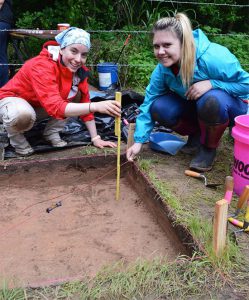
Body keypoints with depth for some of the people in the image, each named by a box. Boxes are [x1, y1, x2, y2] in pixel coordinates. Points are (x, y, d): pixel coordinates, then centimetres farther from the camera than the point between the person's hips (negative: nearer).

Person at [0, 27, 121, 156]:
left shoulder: (78, 69, -14)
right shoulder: (42, 66, -35)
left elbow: (84, 102, -9)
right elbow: (56, 107, -46)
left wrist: (95, 138, -16)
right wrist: (95, 106, -58)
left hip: (38, 106, 6)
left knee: (78, 95, -11)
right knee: (23, 114, -40)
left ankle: (51, 132, 0)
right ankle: (16, 137, -6)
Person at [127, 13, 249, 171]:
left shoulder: (212, 58, -33)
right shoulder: (162, 69, -16)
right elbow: (149, 103, -11)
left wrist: (211, 83, -37)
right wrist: (139, 141, -17)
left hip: (231, 106, -4)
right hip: (194, 106, 5)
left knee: (212, 100, -40)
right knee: (159, 108, -20)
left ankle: (209, 148, -10)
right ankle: (197, 135, 5)